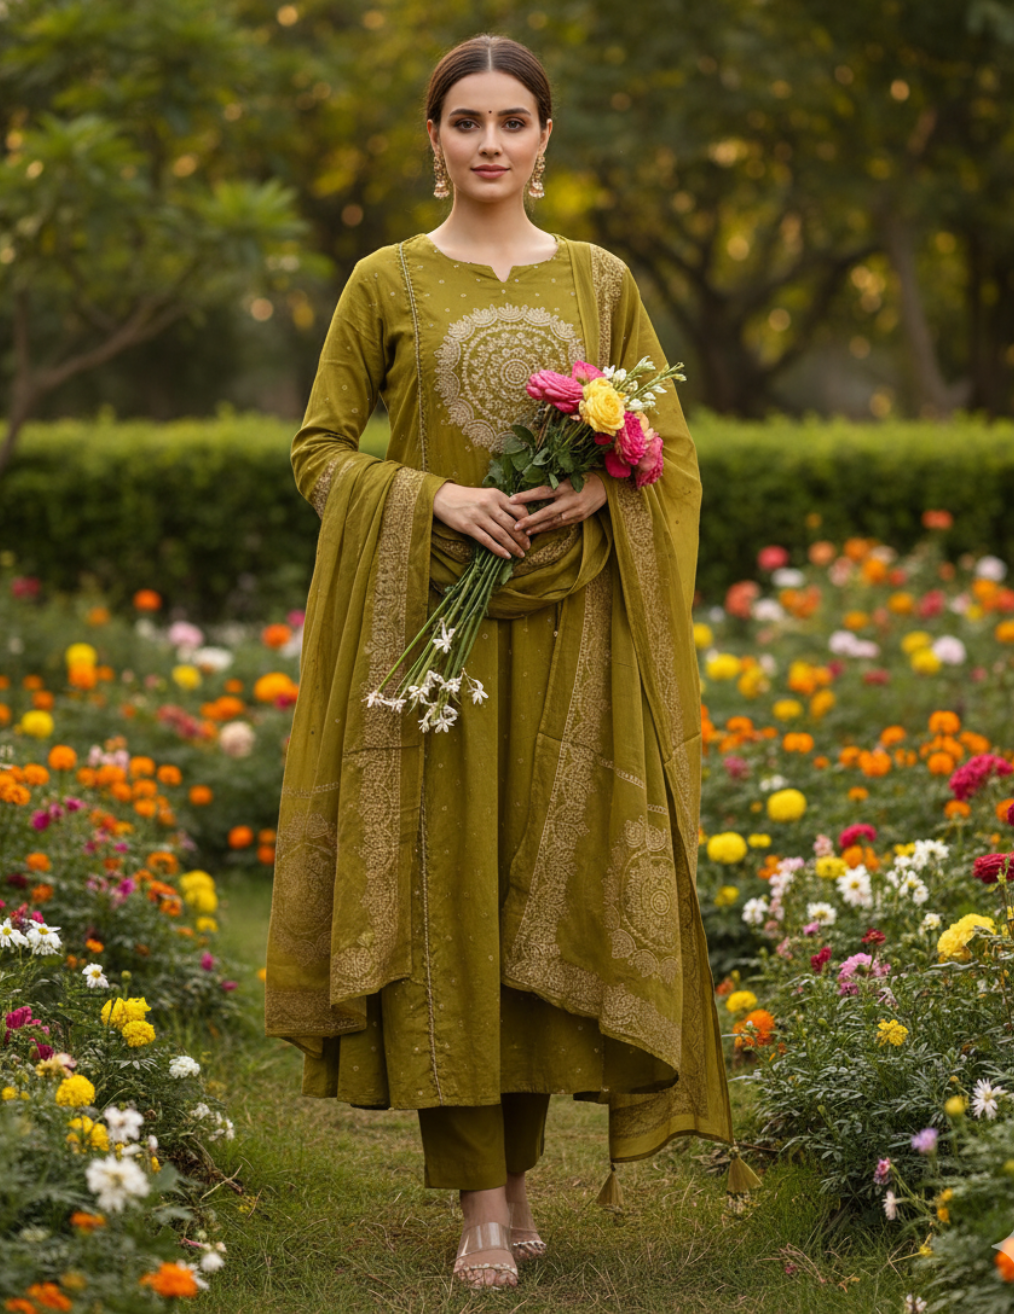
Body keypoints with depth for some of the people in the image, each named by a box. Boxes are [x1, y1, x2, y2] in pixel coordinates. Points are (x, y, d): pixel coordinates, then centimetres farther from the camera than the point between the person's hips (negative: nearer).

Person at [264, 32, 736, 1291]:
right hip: (427, 620, -1)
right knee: (443, 888, -4)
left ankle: (520, 1161, 18)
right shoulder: (386, 282, 4)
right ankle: (479, 1196, 2)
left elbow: (670, 451, 11)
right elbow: (320, 451, 4)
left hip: (569, 627, 2)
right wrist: (433, 496, -13)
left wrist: (600, 491, -10)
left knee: (550, 887, 2)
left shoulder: (601, 280, 9)